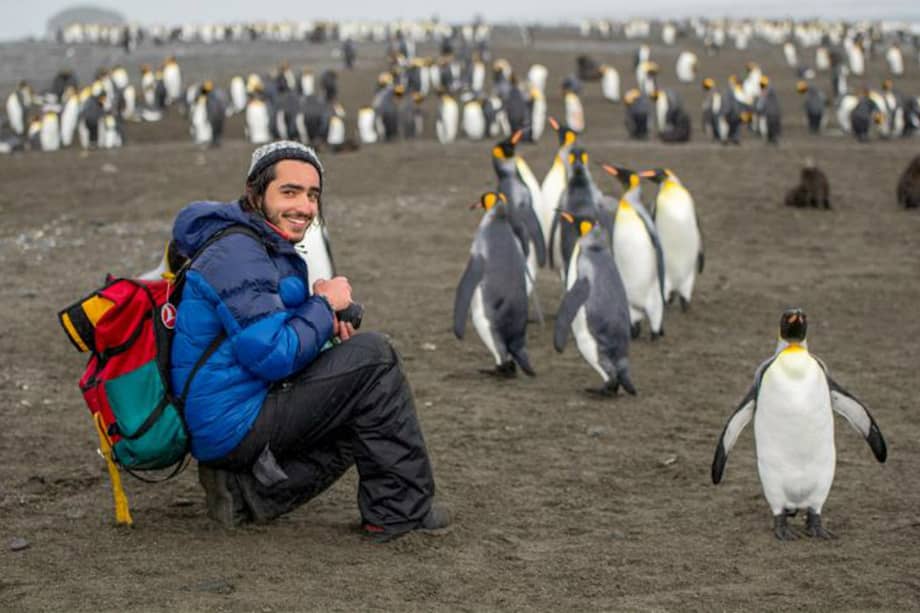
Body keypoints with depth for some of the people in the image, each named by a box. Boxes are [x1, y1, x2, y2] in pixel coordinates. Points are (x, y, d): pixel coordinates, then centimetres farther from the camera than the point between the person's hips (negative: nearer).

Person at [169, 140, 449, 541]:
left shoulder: (276, 252, 15)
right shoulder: (237, 254, -18)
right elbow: (273, 356, -25)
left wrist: (325, 327, 1)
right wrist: (324, 305, -10)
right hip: (233, 425, -10)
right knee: (372, 357, -13)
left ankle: (242, 490, 8)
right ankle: (401, 509, -7)